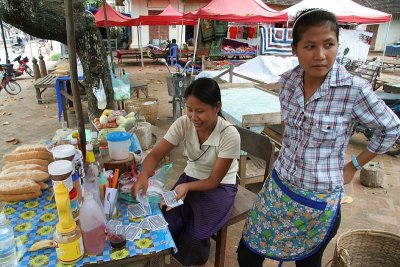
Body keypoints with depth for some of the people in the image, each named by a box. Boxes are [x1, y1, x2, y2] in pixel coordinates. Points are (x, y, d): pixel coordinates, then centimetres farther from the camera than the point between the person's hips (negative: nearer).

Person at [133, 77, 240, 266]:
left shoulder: (229, 135, -26)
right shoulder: (183, 124, -16)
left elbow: (214, 180, -20)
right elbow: (156, 154, -16)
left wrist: (187, 186, -38)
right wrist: (143, 176, -37)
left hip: (220, 187, -3)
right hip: (190, 178, 3)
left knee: (195, 235, -21)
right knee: (165, 223, -17)